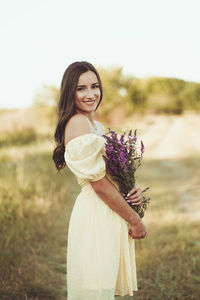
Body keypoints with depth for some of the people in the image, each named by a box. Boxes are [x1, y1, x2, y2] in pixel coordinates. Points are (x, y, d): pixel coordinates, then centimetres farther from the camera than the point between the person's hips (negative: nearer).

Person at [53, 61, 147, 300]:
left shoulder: (96, 126, 14)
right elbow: (98, 183, -18)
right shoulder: (78, 123, -15)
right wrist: (134, 219, -11)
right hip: (96, 215, -10)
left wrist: (133, 190, -2)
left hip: (109, 216, 10)